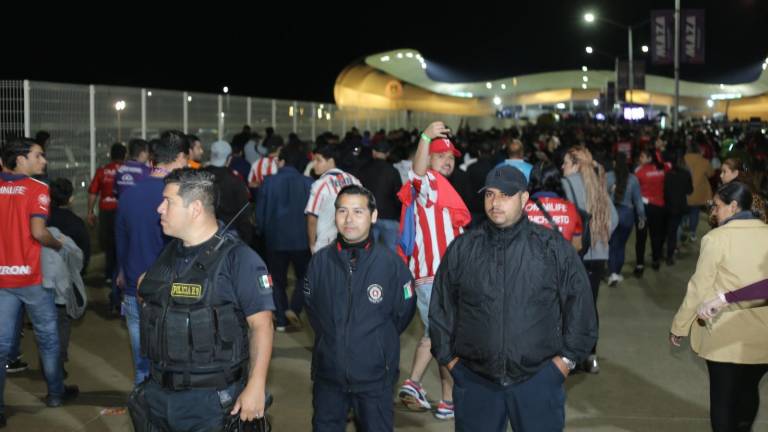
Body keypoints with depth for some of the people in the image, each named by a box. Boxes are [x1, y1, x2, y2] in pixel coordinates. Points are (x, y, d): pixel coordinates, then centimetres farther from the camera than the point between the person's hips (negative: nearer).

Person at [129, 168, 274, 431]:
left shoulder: (237, 258, -12)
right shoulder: (169, 254, 9)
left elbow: (261, 323, -15)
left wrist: (256, 388, -19)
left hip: (211, 400, -6)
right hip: (158, 394, 7)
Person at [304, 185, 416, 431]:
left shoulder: (390, 262, -11)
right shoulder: (320, 261, -4)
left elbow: (403, 312, 1)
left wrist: (378, 343, 8)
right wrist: (333, 339, 10)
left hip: (375, 376, -2)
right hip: (328, 373, 2)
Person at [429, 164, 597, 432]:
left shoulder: (553, 247, -2)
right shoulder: (462, 249, 4)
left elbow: (579, 304, 1)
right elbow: (442, 308, 10)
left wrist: (568, 357, -1)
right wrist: (448, 357, 7)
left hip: (538, 378, -2)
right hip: (474, 380, 2)